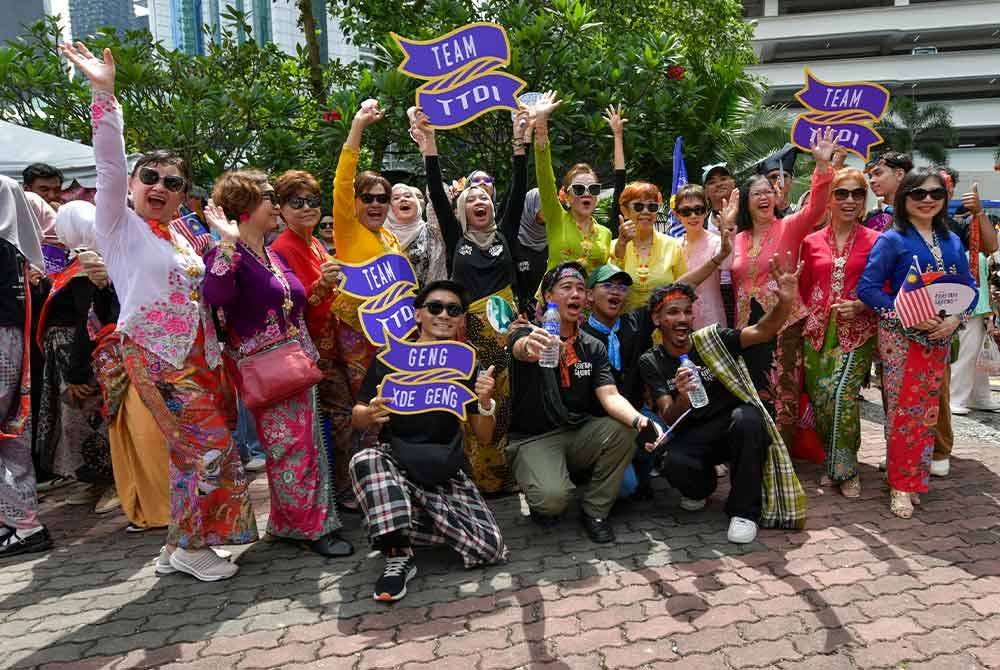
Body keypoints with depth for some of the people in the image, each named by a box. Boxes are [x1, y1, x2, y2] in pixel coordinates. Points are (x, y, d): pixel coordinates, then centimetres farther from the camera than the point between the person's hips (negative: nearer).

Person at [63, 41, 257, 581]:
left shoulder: (180, 238, 17)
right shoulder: (120, 224, -2)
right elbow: (109, 163, -16)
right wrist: (103, 94, -24)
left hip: (196, 356, 7)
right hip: (155, 355, -7)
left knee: (194, 451, 8)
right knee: (211, 447, -8)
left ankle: (180, 544, 21)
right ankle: (190, 547, 7)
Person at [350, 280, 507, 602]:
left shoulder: (468, 365, 0)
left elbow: (484, 437, 2)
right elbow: (358, 419, 3)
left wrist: (485, 403, -20)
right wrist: (371, 413, -21)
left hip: (444, 471, 2)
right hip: (394, 463, -2)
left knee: (490, 548, -15)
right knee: (365, 461, -36)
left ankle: (402, 523, 5)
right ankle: (398, 558, -19)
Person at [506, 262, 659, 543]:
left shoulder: (593, 348, 5)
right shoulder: (529, 335, -8)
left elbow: (610, 396, -8)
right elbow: (519, 348, -34)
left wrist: (639, 419, -32)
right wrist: (530, 348, -61)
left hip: (578, 434, 5)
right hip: (533, 439, -5)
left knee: (624, 430, -24)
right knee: (552, 498, -32)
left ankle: (594, 511, -4)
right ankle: (543, 503, 8)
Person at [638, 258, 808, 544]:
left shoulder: (712, 340, -4)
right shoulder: (651, 362, -5)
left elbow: (762, 331, -18)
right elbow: (669, 417, -14)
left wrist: (785, 302, -38)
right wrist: (682, 397, -37)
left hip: (733, 428, 0)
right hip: (693, 437, 0)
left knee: (746, 417, -35)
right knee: (674, 465, -34)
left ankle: (743, 510, -16)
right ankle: (702, 485, 8)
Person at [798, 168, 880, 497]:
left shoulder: (875, 241, 2)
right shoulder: (812, 241, 10)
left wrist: (860, 306, -10)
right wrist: (805, 315, 2)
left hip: (857, 331, -3)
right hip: (818, 330, 3)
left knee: (841, 394, -16)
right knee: (819, 398, 1)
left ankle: (846, 470, 1)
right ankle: (834, 462, 21)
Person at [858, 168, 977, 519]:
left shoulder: (952, 241, 10)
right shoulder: (892, 240, -6)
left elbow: (969, 288, 10)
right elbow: (867, 287, -13)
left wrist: (955, 319, -9)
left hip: (939, 337, 5)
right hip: (901, 337, -5)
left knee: (929, 410, 11)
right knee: (903, 410, -2)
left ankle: (917, 478, 24)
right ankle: (901, 485, 9)